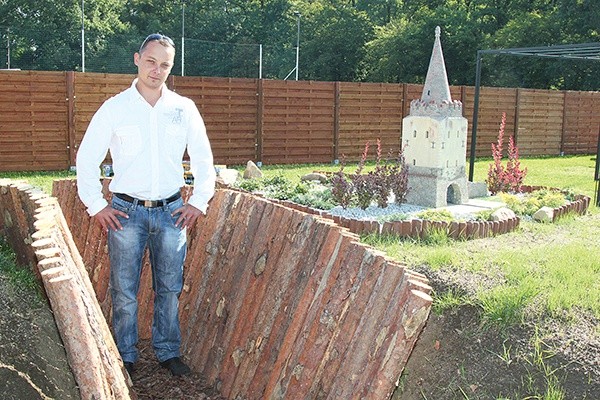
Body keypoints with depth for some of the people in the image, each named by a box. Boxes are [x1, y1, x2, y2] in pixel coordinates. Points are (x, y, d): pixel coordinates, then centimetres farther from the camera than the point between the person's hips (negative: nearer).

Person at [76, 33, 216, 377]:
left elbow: (203, 159, 10)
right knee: (124, 291, 5)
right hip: (126, 211, -1)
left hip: (171, 211, 2)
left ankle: (168, 351, 25)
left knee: (170, 287, 10)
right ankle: (125, 356, 21)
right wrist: (96, 206, -2)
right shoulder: (114, 108, -2)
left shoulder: (184, 109, 3)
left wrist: (199, 202, 3)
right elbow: (86, 159, 2)